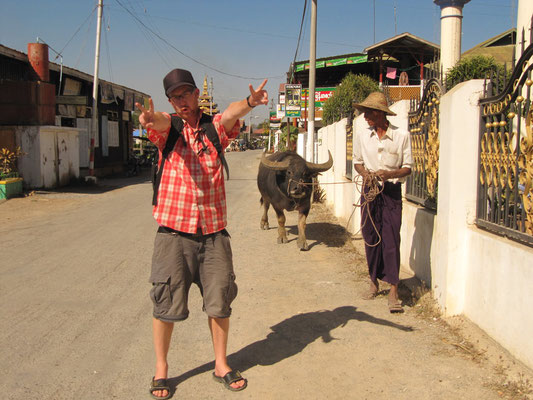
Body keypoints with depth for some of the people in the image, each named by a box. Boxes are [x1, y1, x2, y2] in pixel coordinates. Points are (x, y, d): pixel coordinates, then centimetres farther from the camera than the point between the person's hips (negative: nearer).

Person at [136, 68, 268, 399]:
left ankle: (221, 365, 28)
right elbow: (161, 122, -22)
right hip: (174, 230, -1)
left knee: (220, 301, 9)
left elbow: (231, 113, -17)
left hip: (213, 230, 2)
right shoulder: (168, 129, 2)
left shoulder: (215, 128, 5)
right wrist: (151, 118, -48)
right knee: (167, 303, 5)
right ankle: (161, 369, 24)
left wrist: (249, 102, -41)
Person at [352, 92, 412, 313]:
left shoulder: (402, 136, -5)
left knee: (391, 239, -8)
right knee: (370, 237, 8)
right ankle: (374, 282, 24)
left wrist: (389, 174, -19)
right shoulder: (361, 136, 4)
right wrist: (365, 174, -6)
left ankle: (393, 291, -4)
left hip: (392, 191, -3)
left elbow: (407, 168, 0)